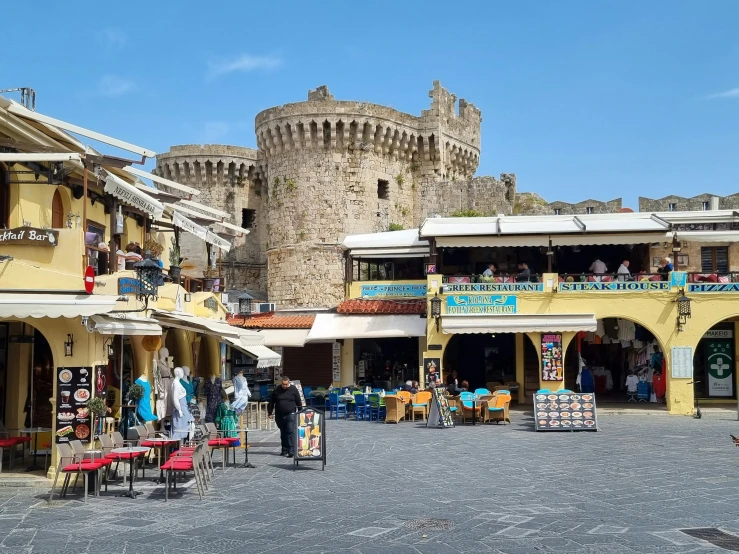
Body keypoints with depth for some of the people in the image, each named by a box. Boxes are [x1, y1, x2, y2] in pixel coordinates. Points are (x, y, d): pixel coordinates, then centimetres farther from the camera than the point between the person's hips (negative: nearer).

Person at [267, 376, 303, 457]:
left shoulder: (293, 389, -1)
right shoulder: (276, 390, 3)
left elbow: (298, 402, 3)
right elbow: (271, 402, 9)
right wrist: (270, 412, 6)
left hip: (291, 414, -3)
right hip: (279, 416, 3)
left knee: (291, 432, -12)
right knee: (283, 433, 12)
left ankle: (291, 451, -15)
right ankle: (284, 449, 22)